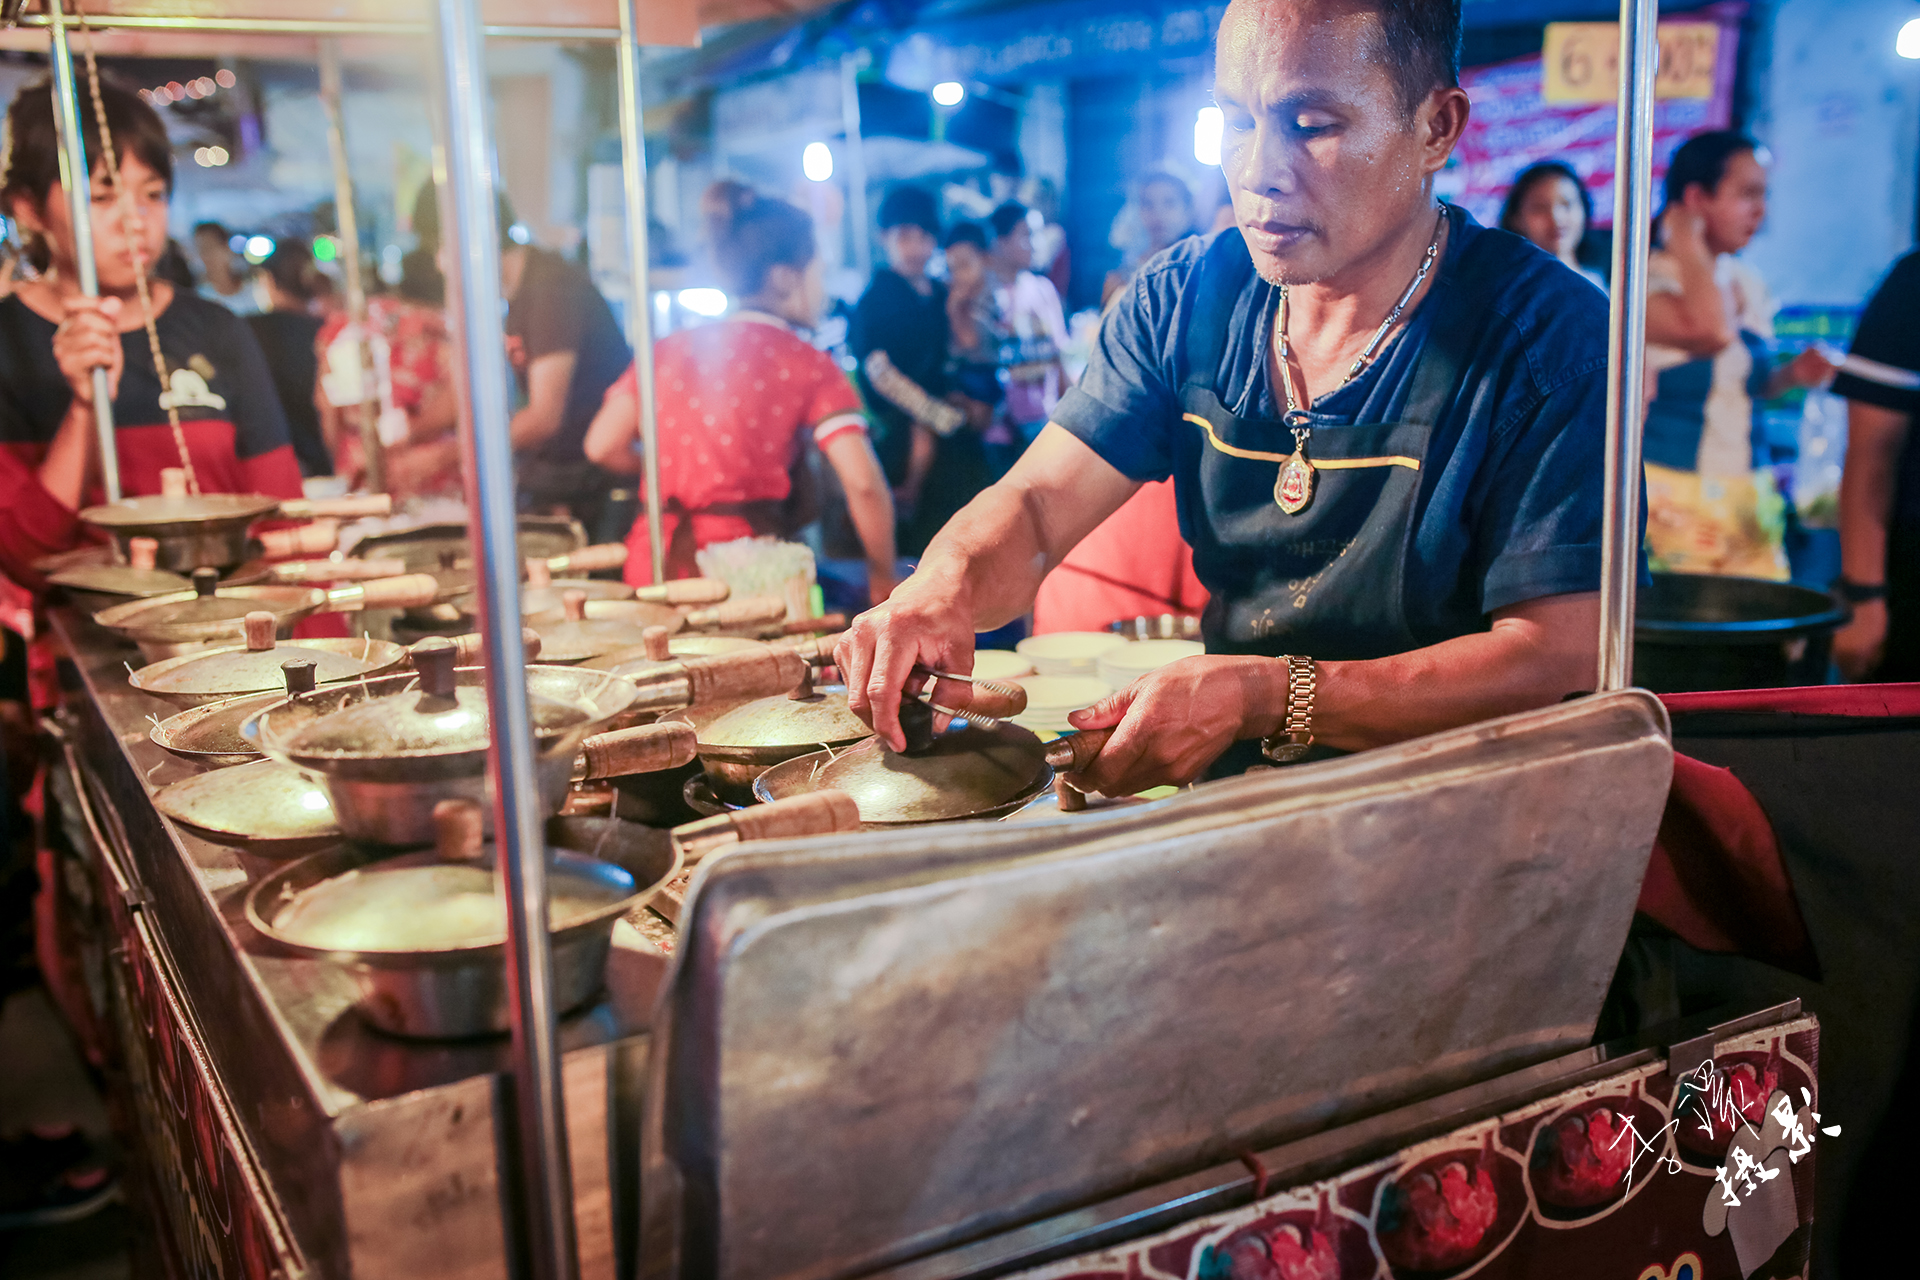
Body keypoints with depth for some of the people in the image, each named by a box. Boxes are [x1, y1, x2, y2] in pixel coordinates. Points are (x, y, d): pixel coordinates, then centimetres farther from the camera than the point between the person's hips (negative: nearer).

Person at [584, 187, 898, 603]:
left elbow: (602, 446, 13)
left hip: (654, 564, 5)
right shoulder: (809, 365, 0)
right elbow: (863, 482, -10)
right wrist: (883, 579, 3)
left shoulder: (669, 349, 14)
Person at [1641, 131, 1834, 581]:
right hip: (1672, 501, -6)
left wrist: (1791, 375, 4)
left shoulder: (1750, 285, 12)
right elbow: (1711, 333, -30)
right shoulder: (1647, 278, -10)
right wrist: (1687, 243, -17)